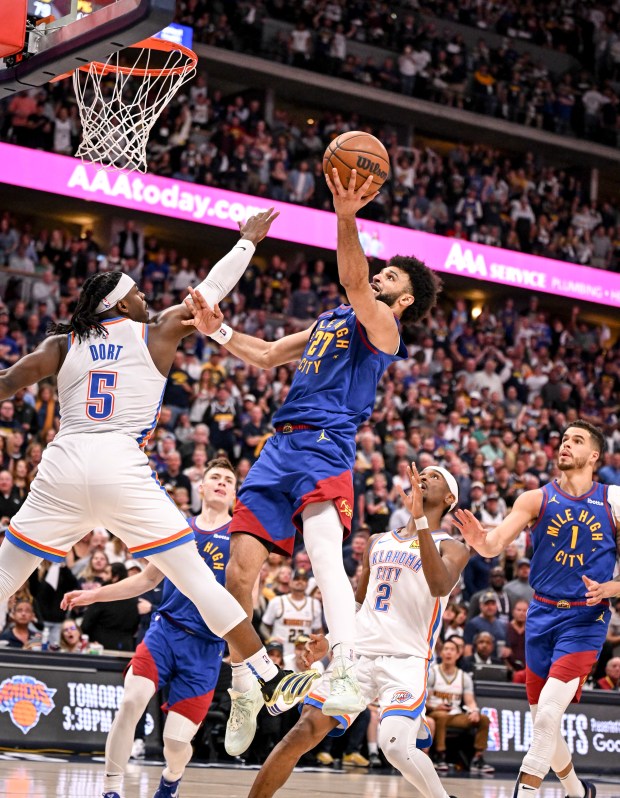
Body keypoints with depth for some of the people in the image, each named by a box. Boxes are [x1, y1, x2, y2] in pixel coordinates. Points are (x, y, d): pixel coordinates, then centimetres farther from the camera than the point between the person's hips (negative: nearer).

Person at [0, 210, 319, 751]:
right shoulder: (155, 333, 13)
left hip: (62, 468, 2)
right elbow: (211, 290, 23)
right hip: (122, 469, -2)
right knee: (198, 579, 1)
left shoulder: (63, 343, 16)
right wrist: (249, 239, 37)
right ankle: (271, 683, 2)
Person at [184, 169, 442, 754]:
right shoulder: (329, 320, 27)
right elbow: (266, 356, 35)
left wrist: (346, 219, -32)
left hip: (325, 449, -8)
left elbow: (353, 281, -16)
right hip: (279, 448, 8)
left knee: (324, 554, -31)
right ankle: (243, 689, 19)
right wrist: (218, 330, 18)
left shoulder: (380, 327, 4)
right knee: (239, 572, 3)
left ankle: (346, 680, -44)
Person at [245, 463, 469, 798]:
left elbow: (440, 587, -19)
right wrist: (332, 640, 14)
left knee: (396, 746, -27)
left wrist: (421, 520, -24)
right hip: (358, 653, 5)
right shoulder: (378, 542, 21)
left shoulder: (451, 547, 4)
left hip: (406, 660, -5)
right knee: (303, 734, -7)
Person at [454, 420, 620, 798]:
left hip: (586, 619, -3)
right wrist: (479, 539, -36)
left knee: (549, 710, -20)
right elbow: (495, 544, -12)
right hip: (543, 614, 3)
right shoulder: (536, 499, 0)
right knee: (543, 717, 11)